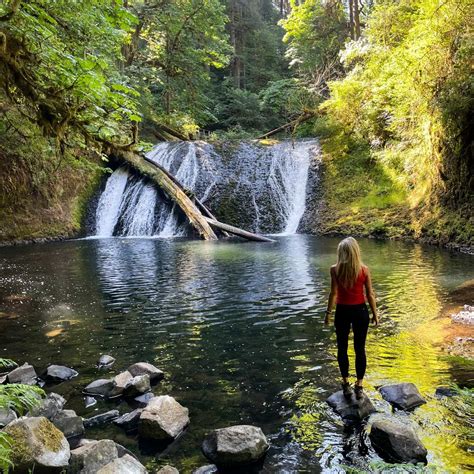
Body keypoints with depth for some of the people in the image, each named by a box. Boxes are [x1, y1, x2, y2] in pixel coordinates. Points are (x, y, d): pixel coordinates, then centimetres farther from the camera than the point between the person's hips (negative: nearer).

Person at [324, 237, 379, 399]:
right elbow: (370, 294, -3)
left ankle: (346, 384, 20)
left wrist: (328, 312, 1)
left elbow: (334, 293, -9)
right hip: (360, 311, 1)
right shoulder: (364, 269, -7)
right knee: (360, 349, 11)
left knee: (342, 348, 14)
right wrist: (375, 314, 8)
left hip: (342, 312, -1)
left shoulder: (335, 269, -10)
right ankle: (359, 386, 17)